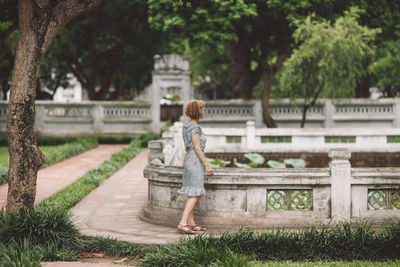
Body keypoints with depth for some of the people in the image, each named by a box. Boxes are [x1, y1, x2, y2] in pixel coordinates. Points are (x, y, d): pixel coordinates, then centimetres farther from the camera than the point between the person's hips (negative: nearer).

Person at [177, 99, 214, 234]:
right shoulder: (194, 127, -16)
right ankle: (182, 223, -13)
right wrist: (207, 165, -16)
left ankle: (191, 223, 14)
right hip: (196, 161, -10)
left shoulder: (187, 126, 12)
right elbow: (197, 148, -18)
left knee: (192, 194, 11)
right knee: (195, 194, -9)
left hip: (189, 160, 10)